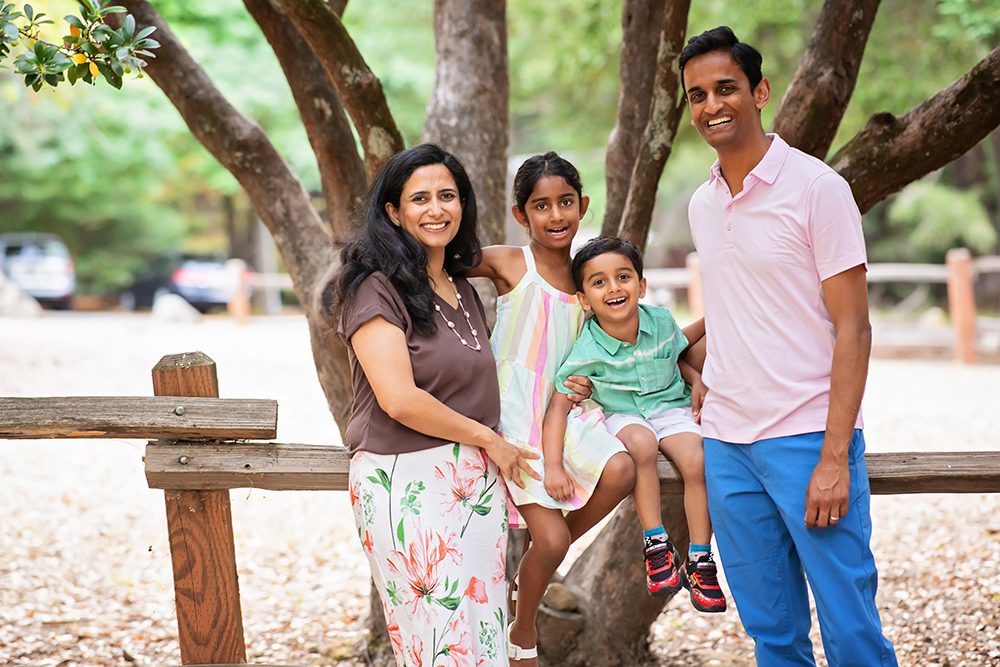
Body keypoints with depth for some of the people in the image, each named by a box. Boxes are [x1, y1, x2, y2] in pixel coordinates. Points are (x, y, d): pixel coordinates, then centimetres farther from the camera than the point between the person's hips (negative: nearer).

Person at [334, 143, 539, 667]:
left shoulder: (462, 287, 16)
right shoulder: (378, 288, -9)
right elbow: (400, 399, -18)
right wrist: (486, 438, -8)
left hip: (476, 480, 7)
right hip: (407, 481, -7)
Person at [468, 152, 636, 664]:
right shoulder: (507, 264, -6)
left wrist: (583, 381, 3)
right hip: (516, 413, -5)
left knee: (619, 472, -26)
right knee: (552, 537, -14)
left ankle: (533, 572, 0)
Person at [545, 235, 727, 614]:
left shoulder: (662, 322, -8)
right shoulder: (588, 350, -18)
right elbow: (559, 404, -18)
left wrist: (696, 381, -6)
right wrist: (553, 466, -27)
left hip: (670, 408, 2)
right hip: (622, 416, -2)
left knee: (697, 461, -27)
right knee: (641, 443, -37)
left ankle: (699, 562, -13)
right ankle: (656, 545, -25)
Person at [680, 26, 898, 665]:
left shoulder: (816, 187, -7)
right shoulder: (702, 205, 11)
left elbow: (853, 329, -10)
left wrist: (834, 457, -16)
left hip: (808, 440, -5)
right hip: (726, 444, 6)